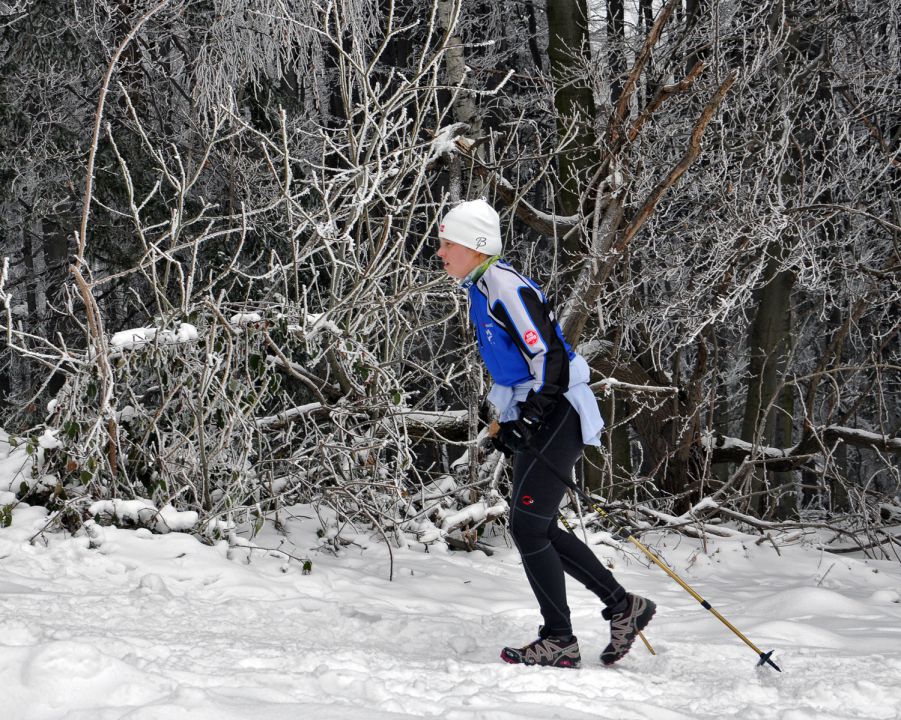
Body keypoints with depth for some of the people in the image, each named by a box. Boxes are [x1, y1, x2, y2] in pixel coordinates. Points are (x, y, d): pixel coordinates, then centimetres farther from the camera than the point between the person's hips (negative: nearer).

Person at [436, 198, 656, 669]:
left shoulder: (505, 287, -16)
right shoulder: (481, 290, 14)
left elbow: (549, 355, -20)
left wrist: (531, 414, -23)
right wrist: (509, 422, 20)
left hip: (556, 414, -10)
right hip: (534, 418, 10)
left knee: (527, 527, -10)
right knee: (538, 529, 11)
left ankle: (559, 642, -3)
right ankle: (623, 606, 19)